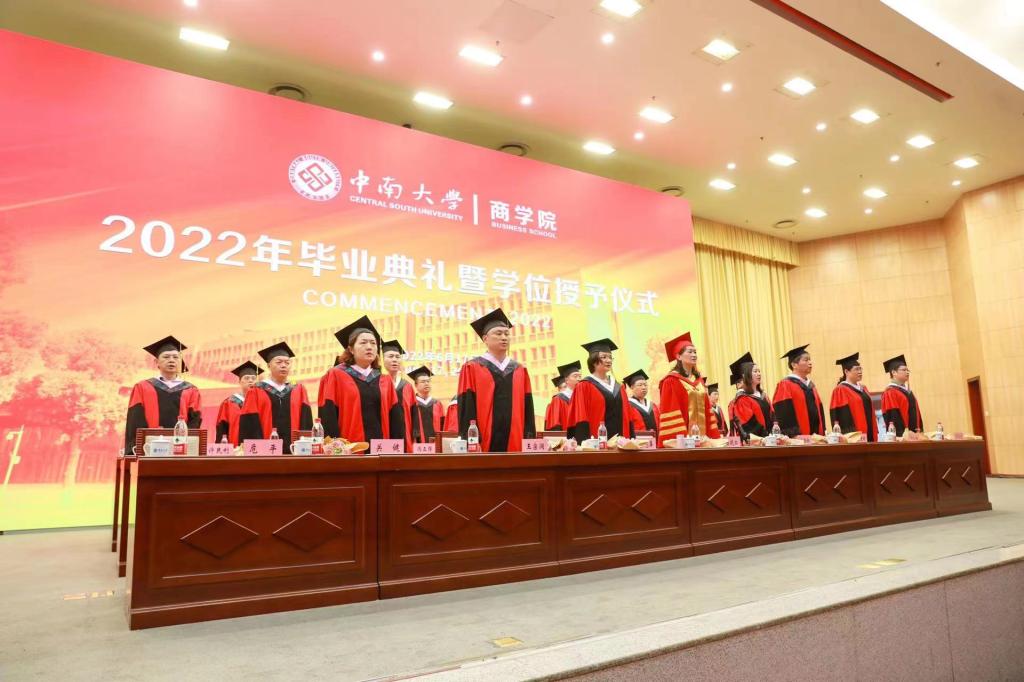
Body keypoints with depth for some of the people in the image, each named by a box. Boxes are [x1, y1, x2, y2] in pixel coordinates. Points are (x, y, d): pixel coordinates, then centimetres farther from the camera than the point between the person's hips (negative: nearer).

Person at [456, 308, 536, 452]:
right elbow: (466, 408, -4)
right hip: (483, 446, -4)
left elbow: (528, 409, 10)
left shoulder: (520, 371, 14)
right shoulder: (472, 369, 2)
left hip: (515, 445, 4)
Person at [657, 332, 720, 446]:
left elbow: (707, 409, 15)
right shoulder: (671, 381, -6)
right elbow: (670, 413, -12)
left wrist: (713, 436, 8)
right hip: (682, 437, -7)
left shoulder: (699, 380, 15)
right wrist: (679, 438, -20)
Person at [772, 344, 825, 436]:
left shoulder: (810, 385, 18)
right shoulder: (785, 386, -7)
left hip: (816, 437, 8)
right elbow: (784, 416, -15)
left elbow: (819, 411, 18)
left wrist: (822, 434, 10)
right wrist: (794, 437, -22)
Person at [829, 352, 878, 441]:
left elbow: (870, 415, 19)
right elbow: (841, 417, -14)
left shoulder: (863, 389, 17)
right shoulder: (840, 391, -7)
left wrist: (874, 437, 11)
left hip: (869, 437, 8)